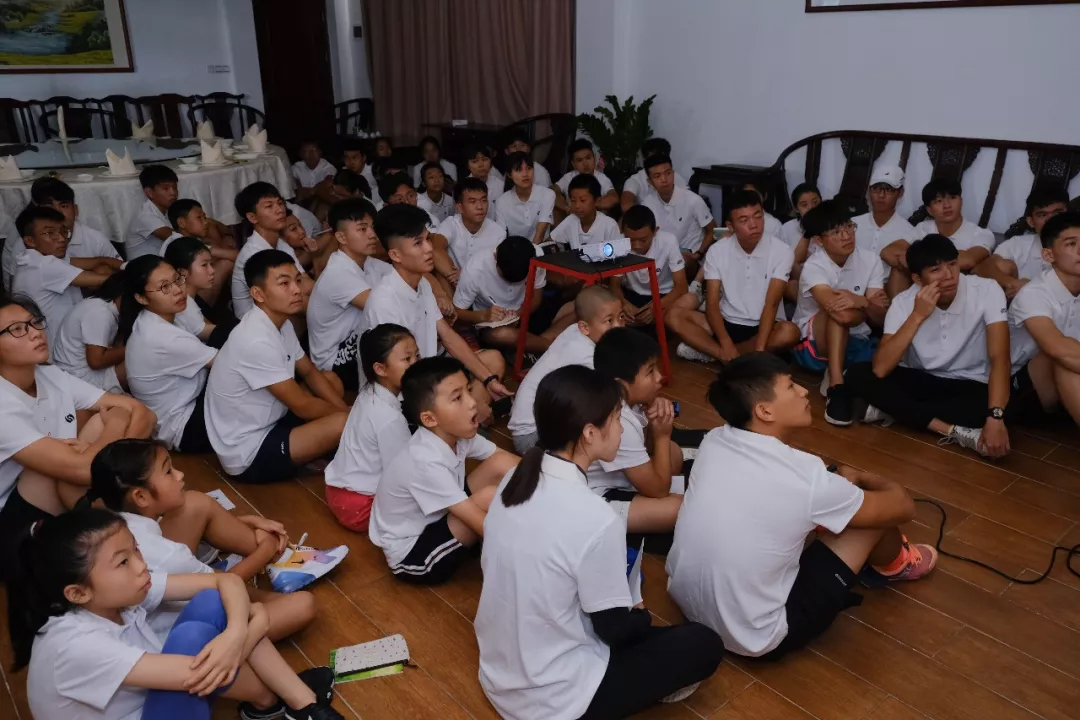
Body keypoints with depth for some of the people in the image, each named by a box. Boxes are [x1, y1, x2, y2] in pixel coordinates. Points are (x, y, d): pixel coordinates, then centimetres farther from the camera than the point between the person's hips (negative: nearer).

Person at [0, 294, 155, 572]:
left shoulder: (52, 377, -4)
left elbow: (143, 413, -5)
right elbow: (83, 469, -34)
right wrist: (115, 428, -15)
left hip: (66, 504, 7)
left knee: (119, 414, -10)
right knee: (68, 465, -33)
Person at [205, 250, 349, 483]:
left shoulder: (281, 323, 0)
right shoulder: (257, 342, -28)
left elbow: (310, 372, 12)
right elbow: (301, 406, -22)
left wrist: (344, 409, -3)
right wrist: (349, 413, -7)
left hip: (267, 422, 10)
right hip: (249, 454, -10)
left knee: (331, 379, 13)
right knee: (346, 424, -23)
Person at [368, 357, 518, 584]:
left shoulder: (456, 434, -11)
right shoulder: (426, 462, -33)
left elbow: (509, 462, -1)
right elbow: (481, 524, -30)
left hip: (437, 521, 8)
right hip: (412, 555, -8)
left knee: (502, 464, -9)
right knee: (491, 497, -26)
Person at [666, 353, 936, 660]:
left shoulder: (713, 441, -6)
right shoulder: (804, 476, -24)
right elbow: (903, 506, -5)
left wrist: (837, 483, 16)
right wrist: (858, 477, 14)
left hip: (686, 604, 6)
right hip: (757, 639, -6)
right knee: (879, 512, 2)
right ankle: (894, 566, 36)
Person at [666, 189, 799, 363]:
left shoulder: (781, 251, -11)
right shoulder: (717, 250, -7)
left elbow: (771, 304, -19)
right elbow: (712, 304, -11)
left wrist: (759, 348, -33)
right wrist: (726, 344, -29)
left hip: (763, 326, -1)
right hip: (726, 323, 1)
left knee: (790, 332, -35)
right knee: (675, 316, -19)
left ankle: (710, 352, -25)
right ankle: (731, 357, -30)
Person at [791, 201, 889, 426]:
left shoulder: (871, 261, -5)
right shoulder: (813, 267, -18)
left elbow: (880, 319, -13)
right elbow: (832, 305, -37)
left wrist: (862, 302, -33)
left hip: (854, 342, 4)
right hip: (814, 345, -4)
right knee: (841, 310, -36)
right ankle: (836, 383, -38)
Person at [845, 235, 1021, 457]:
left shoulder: (987, 290, -18)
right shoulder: (904, 302, -14)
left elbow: (999, 359, -27)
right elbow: (880, 369, -26)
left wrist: (995, 417, -40)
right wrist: (917, 316, -31)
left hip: (972, 386, 0)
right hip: (922, 382, 1)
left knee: (1013, 400, -34)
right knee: (858, 375, -23)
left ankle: (895, 410, -23)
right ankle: (952, 430, -27)